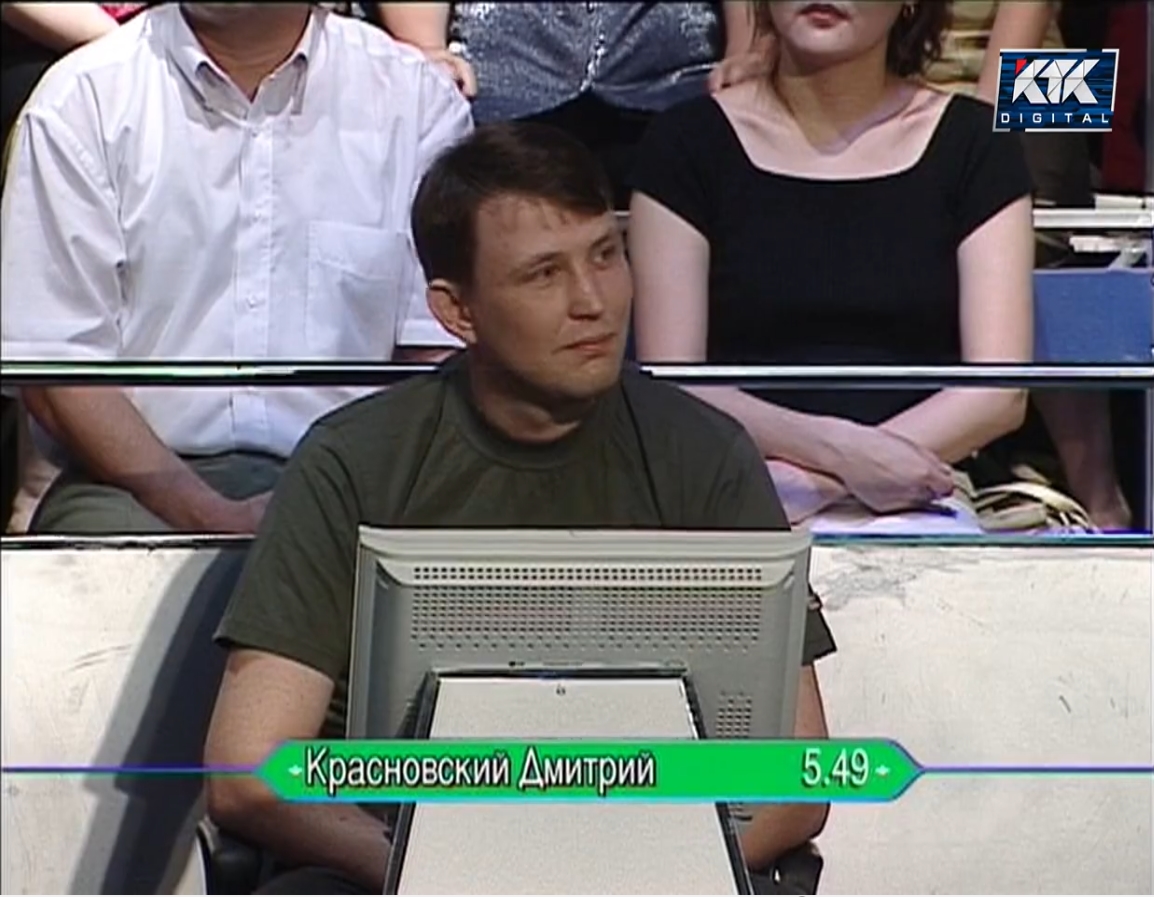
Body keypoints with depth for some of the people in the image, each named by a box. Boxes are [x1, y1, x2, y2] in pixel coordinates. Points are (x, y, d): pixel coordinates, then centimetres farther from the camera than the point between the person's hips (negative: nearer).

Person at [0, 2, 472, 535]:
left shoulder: (417, 97, 7)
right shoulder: (81, 100, 3)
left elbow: (438, 349, 5)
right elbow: (53, 361, -2)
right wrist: (209, 519, -15)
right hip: (133, 487, 0)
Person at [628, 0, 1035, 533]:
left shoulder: (971, 144, 10)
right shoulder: (688, 144, 8)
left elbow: (1001, 390, 1)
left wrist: (814, 478, -12)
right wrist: (837, 450, -17)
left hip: (914, 508, 1)